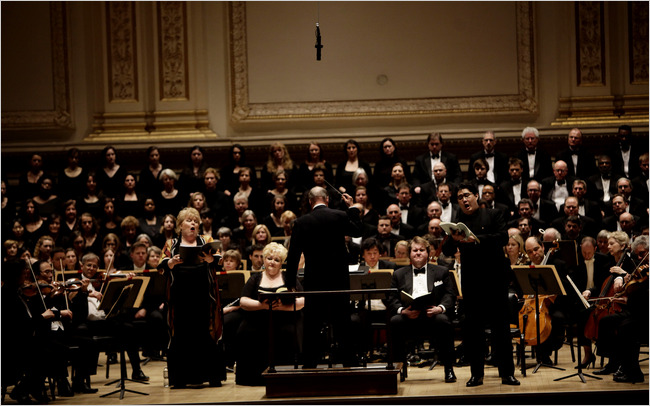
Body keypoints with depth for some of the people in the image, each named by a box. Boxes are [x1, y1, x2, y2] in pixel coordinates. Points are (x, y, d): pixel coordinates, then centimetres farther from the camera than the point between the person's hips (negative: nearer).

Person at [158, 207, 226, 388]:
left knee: (205, 332, -4)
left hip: (203, 296, 0)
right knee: (181, 334, -1)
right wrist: (172, 263, -20)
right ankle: (181, 377, 5)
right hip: (180, 297, 0)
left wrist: (210, 260, -23)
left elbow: (219, 262, -1)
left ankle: (212, 375, 1)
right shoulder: (171, 245, 13)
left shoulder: (207, 243, 13)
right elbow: (162, 266, 2)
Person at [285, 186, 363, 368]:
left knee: (312, 327, 6)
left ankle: (309, 365, 5)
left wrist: (290, 282, 2)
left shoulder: (301, 223, -5)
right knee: (342, 324, 9)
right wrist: (352, 207, 19)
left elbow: (293, 255, -4)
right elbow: (358, 231, 12)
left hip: (314, 281, -1)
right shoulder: (340, 216, -5)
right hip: (339, 279, 1)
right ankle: (348, 363, 11)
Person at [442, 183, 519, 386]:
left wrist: (478, 239, -23)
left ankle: (507, 372, 6)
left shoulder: (493, 215, 6)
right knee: (472, 328, 1)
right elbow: (447, 252, 3)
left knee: (501, 326, 1)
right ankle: (476, 374, 8)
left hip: (495, 277, -2)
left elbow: (503, 237, -9)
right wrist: (454, 240, -19)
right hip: (471, 282, 2)